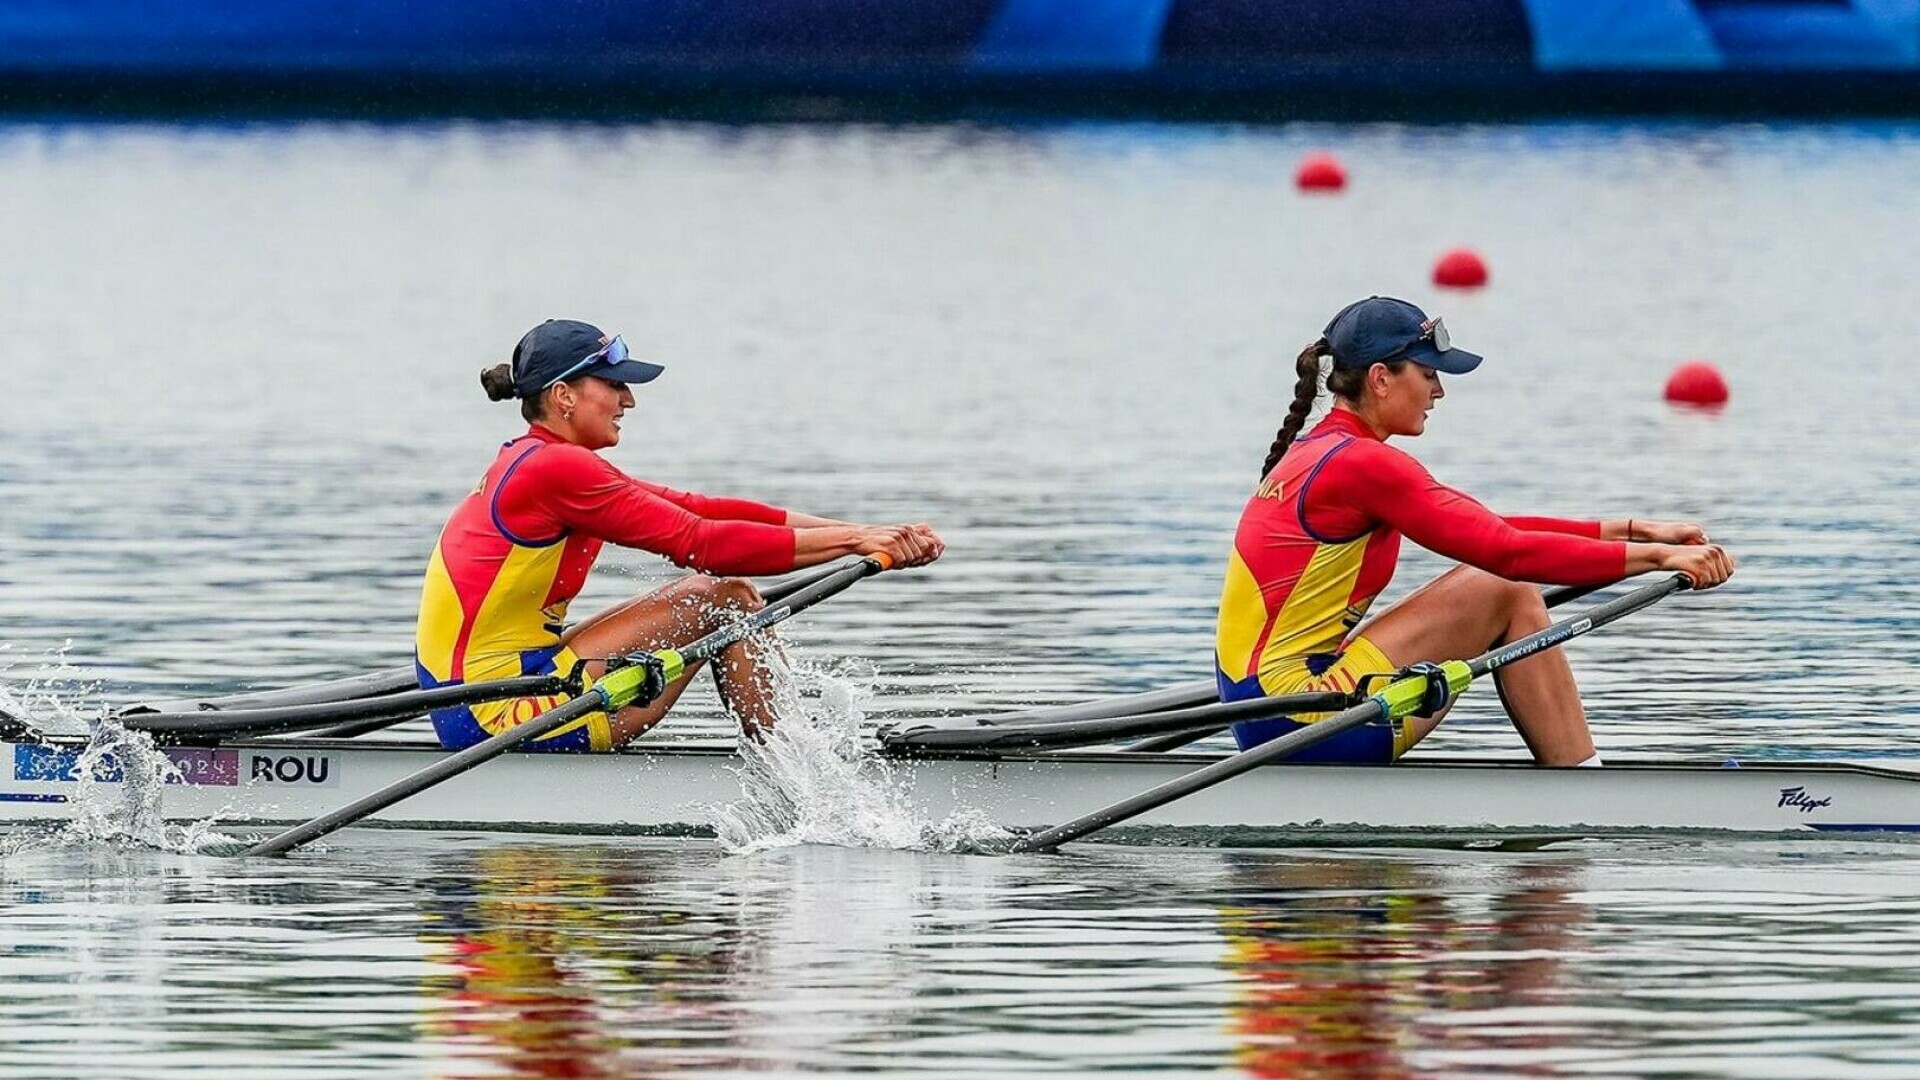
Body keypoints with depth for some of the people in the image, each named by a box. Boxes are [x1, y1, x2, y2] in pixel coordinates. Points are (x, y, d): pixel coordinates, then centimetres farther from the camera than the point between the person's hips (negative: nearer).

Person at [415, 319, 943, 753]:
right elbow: (702, 541, -17)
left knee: (730, 596, 9)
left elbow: (698, 511, 6)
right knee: (721, 598, -9)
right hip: (498, 714, -10)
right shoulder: (555, 470, -16)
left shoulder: (534, 461, 14)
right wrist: (855, 541, -13)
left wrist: (859, 533, -3)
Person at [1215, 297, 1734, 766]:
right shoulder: (1361, 464, -14)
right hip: (1299, 721, -10)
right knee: (1506, 594, -9)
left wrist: (1629, 530, 11)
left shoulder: (1315, 453, 16)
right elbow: (1509, 552, -18)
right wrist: (1655, 555, -14)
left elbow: (1488, 530, 16)